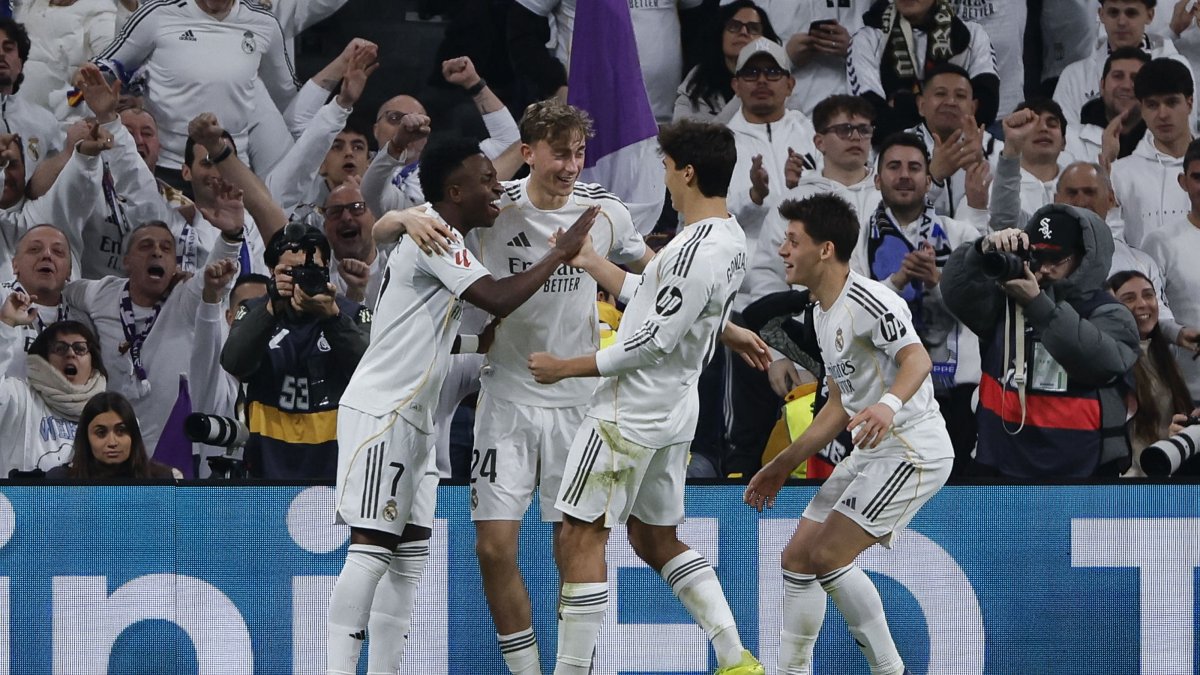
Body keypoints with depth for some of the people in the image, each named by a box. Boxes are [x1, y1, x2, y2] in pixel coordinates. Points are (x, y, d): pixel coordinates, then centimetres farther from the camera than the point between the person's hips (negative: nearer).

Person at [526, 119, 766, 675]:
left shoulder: (696, 250, -22)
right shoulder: (728, 240, 8)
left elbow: (654, 341, -22)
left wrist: (568, 367, -14)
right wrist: (590, 261, 22)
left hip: (630, 414, -10)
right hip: (673, 407, 10)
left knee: (580, 539, -6)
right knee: (656, 539, 20)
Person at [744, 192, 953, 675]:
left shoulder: (867, 300, -16)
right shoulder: (824, 313, 15)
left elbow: (917, 359, -32)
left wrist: (890, 404, -52)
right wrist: (783, 466, 25)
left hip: (913, 449, -10)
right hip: (872, 452, 10)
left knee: (828, 557, -16)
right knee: (797, 557, 8)